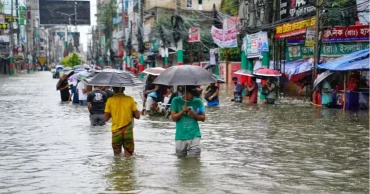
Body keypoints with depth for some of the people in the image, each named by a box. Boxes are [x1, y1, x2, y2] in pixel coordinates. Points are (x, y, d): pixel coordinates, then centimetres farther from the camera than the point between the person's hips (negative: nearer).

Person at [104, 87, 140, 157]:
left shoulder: (110, 100, -5)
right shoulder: (130, 99, -4)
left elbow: (106, 118, -3)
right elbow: (137, 116, -4)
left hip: (116, 131, 0)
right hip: (128, 131, 0)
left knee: (117, 155, 13)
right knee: (128, 156, 10)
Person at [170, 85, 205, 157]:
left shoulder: (198, 101, 4)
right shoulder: (176, 101, 2)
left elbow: (203, 118, 5)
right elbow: (173, 117, 0)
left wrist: (193, 114, -12)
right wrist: (182, 111, -15)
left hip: (194, 136, 0)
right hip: (180, 137, 1)